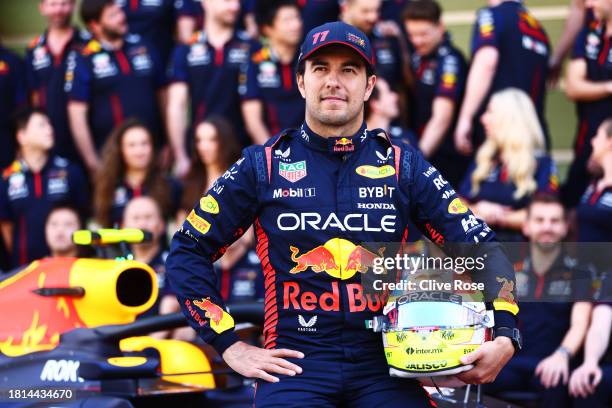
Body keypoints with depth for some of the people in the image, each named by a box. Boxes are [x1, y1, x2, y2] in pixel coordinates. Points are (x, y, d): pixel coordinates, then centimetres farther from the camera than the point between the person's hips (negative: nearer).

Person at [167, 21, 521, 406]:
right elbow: (187, 254, 12)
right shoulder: (263, 165, 7)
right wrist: (230, 346, 4)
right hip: (295, 361, -1)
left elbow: (483, 249, 9)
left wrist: (504, 336, -7)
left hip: (384, 363, 1)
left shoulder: (402, 166, 10)